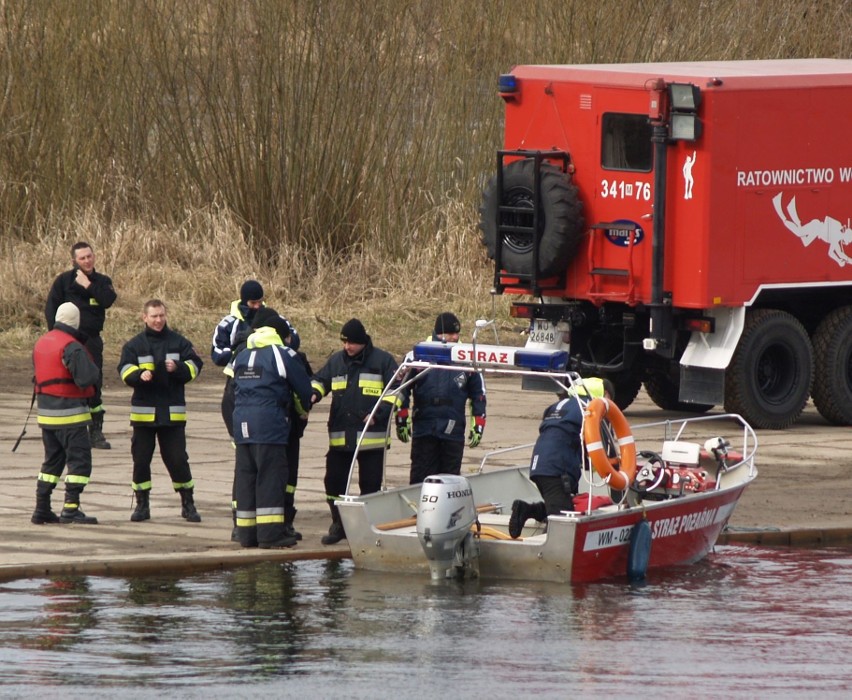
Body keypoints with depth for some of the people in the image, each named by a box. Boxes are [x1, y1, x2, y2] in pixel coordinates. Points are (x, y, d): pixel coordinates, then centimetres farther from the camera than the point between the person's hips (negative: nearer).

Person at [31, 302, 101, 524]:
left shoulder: (40, 343, 11)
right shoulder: (72, 347, -17)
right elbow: (86, 378, -23)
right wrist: (94, 369, -4)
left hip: (45, 412, 8)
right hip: (69, 413, -8)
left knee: (52, 460, 16)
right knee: (79, 458, -3)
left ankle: (42, 509, 14)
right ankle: (71, 509, -10)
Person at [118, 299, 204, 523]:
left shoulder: (178, 342, 5)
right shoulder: (134, 345, 2)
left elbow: (194, 366, 2)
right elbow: (125, 370, -7)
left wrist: (178, 368, -17)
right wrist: (139, 375, -28)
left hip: (172, 411, 0)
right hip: (143, 410, 0)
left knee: (177, 459, 1)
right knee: (140, 459, 3)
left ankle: (188, 504, 11)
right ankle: (142, 504, 14)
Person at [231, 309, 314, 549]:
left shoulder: (240, 357, 16)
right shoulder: (283, 355, -3)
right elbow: (305, 389, 3)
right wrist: (305, 406, 23)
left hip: (241, 422, 6)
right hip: (269, 423, -6)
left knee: (245, 475, 9)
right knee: (271, 477, -6)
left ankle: (246, 532, 10)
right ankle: (270, 533, -10)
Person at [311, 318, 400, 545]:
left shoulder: (383, 361, -1)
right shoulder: (336, 361, 11)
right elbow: (320, 380, 21)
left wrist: (380, 412, -17)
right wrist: (314, 394, -3)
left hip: (372, 438, -4)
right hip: (340, 438, 4)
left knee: (370, 484, 3)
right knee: (334, 481, 4)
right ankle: (338, 525, 17)